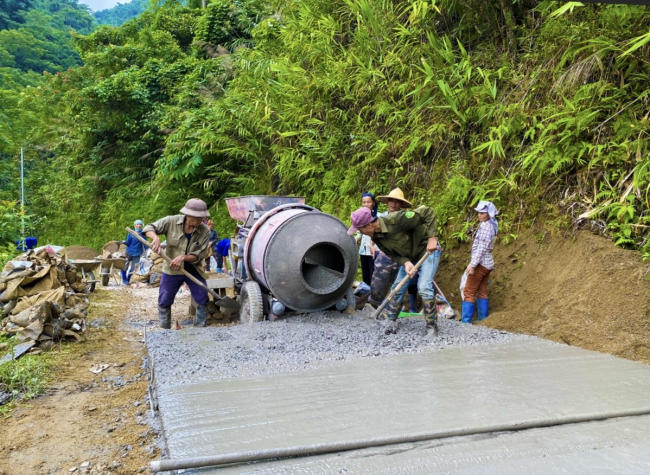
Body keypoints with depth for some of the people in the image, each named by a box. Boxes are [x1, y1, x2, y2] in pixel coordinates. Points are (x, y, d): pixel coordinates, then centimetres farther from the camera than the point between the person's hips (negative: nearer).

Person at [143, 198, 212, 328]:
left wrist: (183, 258, -33)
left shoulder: (205, 231, -16)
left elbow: (199, 256, -15)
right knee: (164, 302, 7)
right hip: (171, 270, 0)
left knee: (203, 300, 1)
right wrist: (155, 237, -31)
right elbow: (149, 228, -9)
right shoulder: (172, 221, -17)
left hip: (193, 270, 0)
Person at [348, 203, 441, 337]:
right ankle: (392, 321, 22)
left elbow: (428, 212, -29)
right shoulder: (376, 237, -11)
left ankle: (432, 328, -6)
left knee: (424, 287, -18)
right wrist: (406, 263, -26)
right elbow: (393, 254, -5)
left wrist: (432, 238, -32)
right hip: (409, 257, 7)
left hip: (428, 250, -7)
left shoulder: (397, 220, -35)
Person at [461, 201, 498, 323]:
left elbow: (482, 247, -23)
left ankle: (465, 321, -8)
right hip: (487, 263, 10)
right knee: (482, 292, 13)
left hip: (481, 263, -10)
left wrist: (472, 264, -25)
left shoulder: (486, 226, -15)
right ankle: (483, 319, 16)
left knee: (469, 292, -7)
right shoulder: (491, 225, 14)